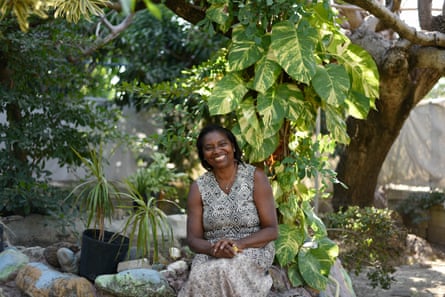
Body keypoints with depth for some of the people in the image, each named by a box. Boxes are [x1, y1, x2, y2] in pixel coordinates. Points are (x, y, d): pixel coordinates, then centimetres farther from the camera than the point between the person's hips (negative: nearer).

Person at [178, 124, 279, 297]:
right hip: (211, 255, 2)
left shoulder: (255, 177, -2)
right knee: (201, 276, -33)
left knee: (223, 270, -34)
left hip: (253, 250, -2)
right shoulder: (198, 187, 5)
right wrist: (213, 249, -21)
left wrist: (238, 244, -22)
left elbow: (271, 230, -5)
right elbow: (193, 239, 2)